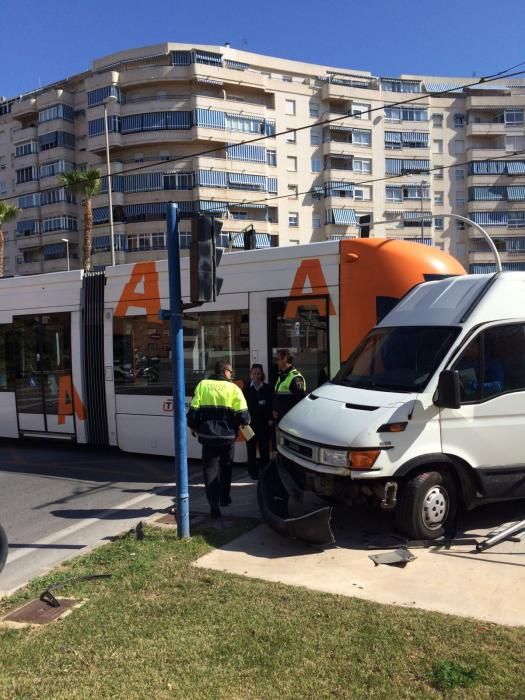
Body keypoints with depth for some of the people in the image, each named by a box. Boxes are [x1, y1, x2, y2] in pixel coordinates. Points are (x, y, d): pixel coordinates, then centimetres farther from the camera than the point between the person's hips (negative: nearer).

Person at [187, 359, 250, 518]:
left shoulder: (202, 385, 0)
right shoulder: (233, 388, -3)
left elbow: (194, 409, -2)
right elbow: (243, 413, -8)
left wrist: (193, 426, 15)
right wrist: (245, 422, 14)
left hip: (208, 435, 0)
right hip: (227, 435, 0)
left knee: (210, 469, 6)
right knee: (225, 467, 21)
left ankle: (214, 505, -1)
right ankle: (224, 498, 33)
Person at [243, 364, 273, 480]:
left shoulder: (267, 388, 4)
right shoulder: (247, 389, 2)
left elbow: (271, 405, 4)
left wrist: (270, 419, -4)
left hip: (264, 423, 0)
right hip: (251, 423, 0)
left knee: (264, 448, 4)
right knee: (251, 448, 5)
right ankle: (253, 471, 15)